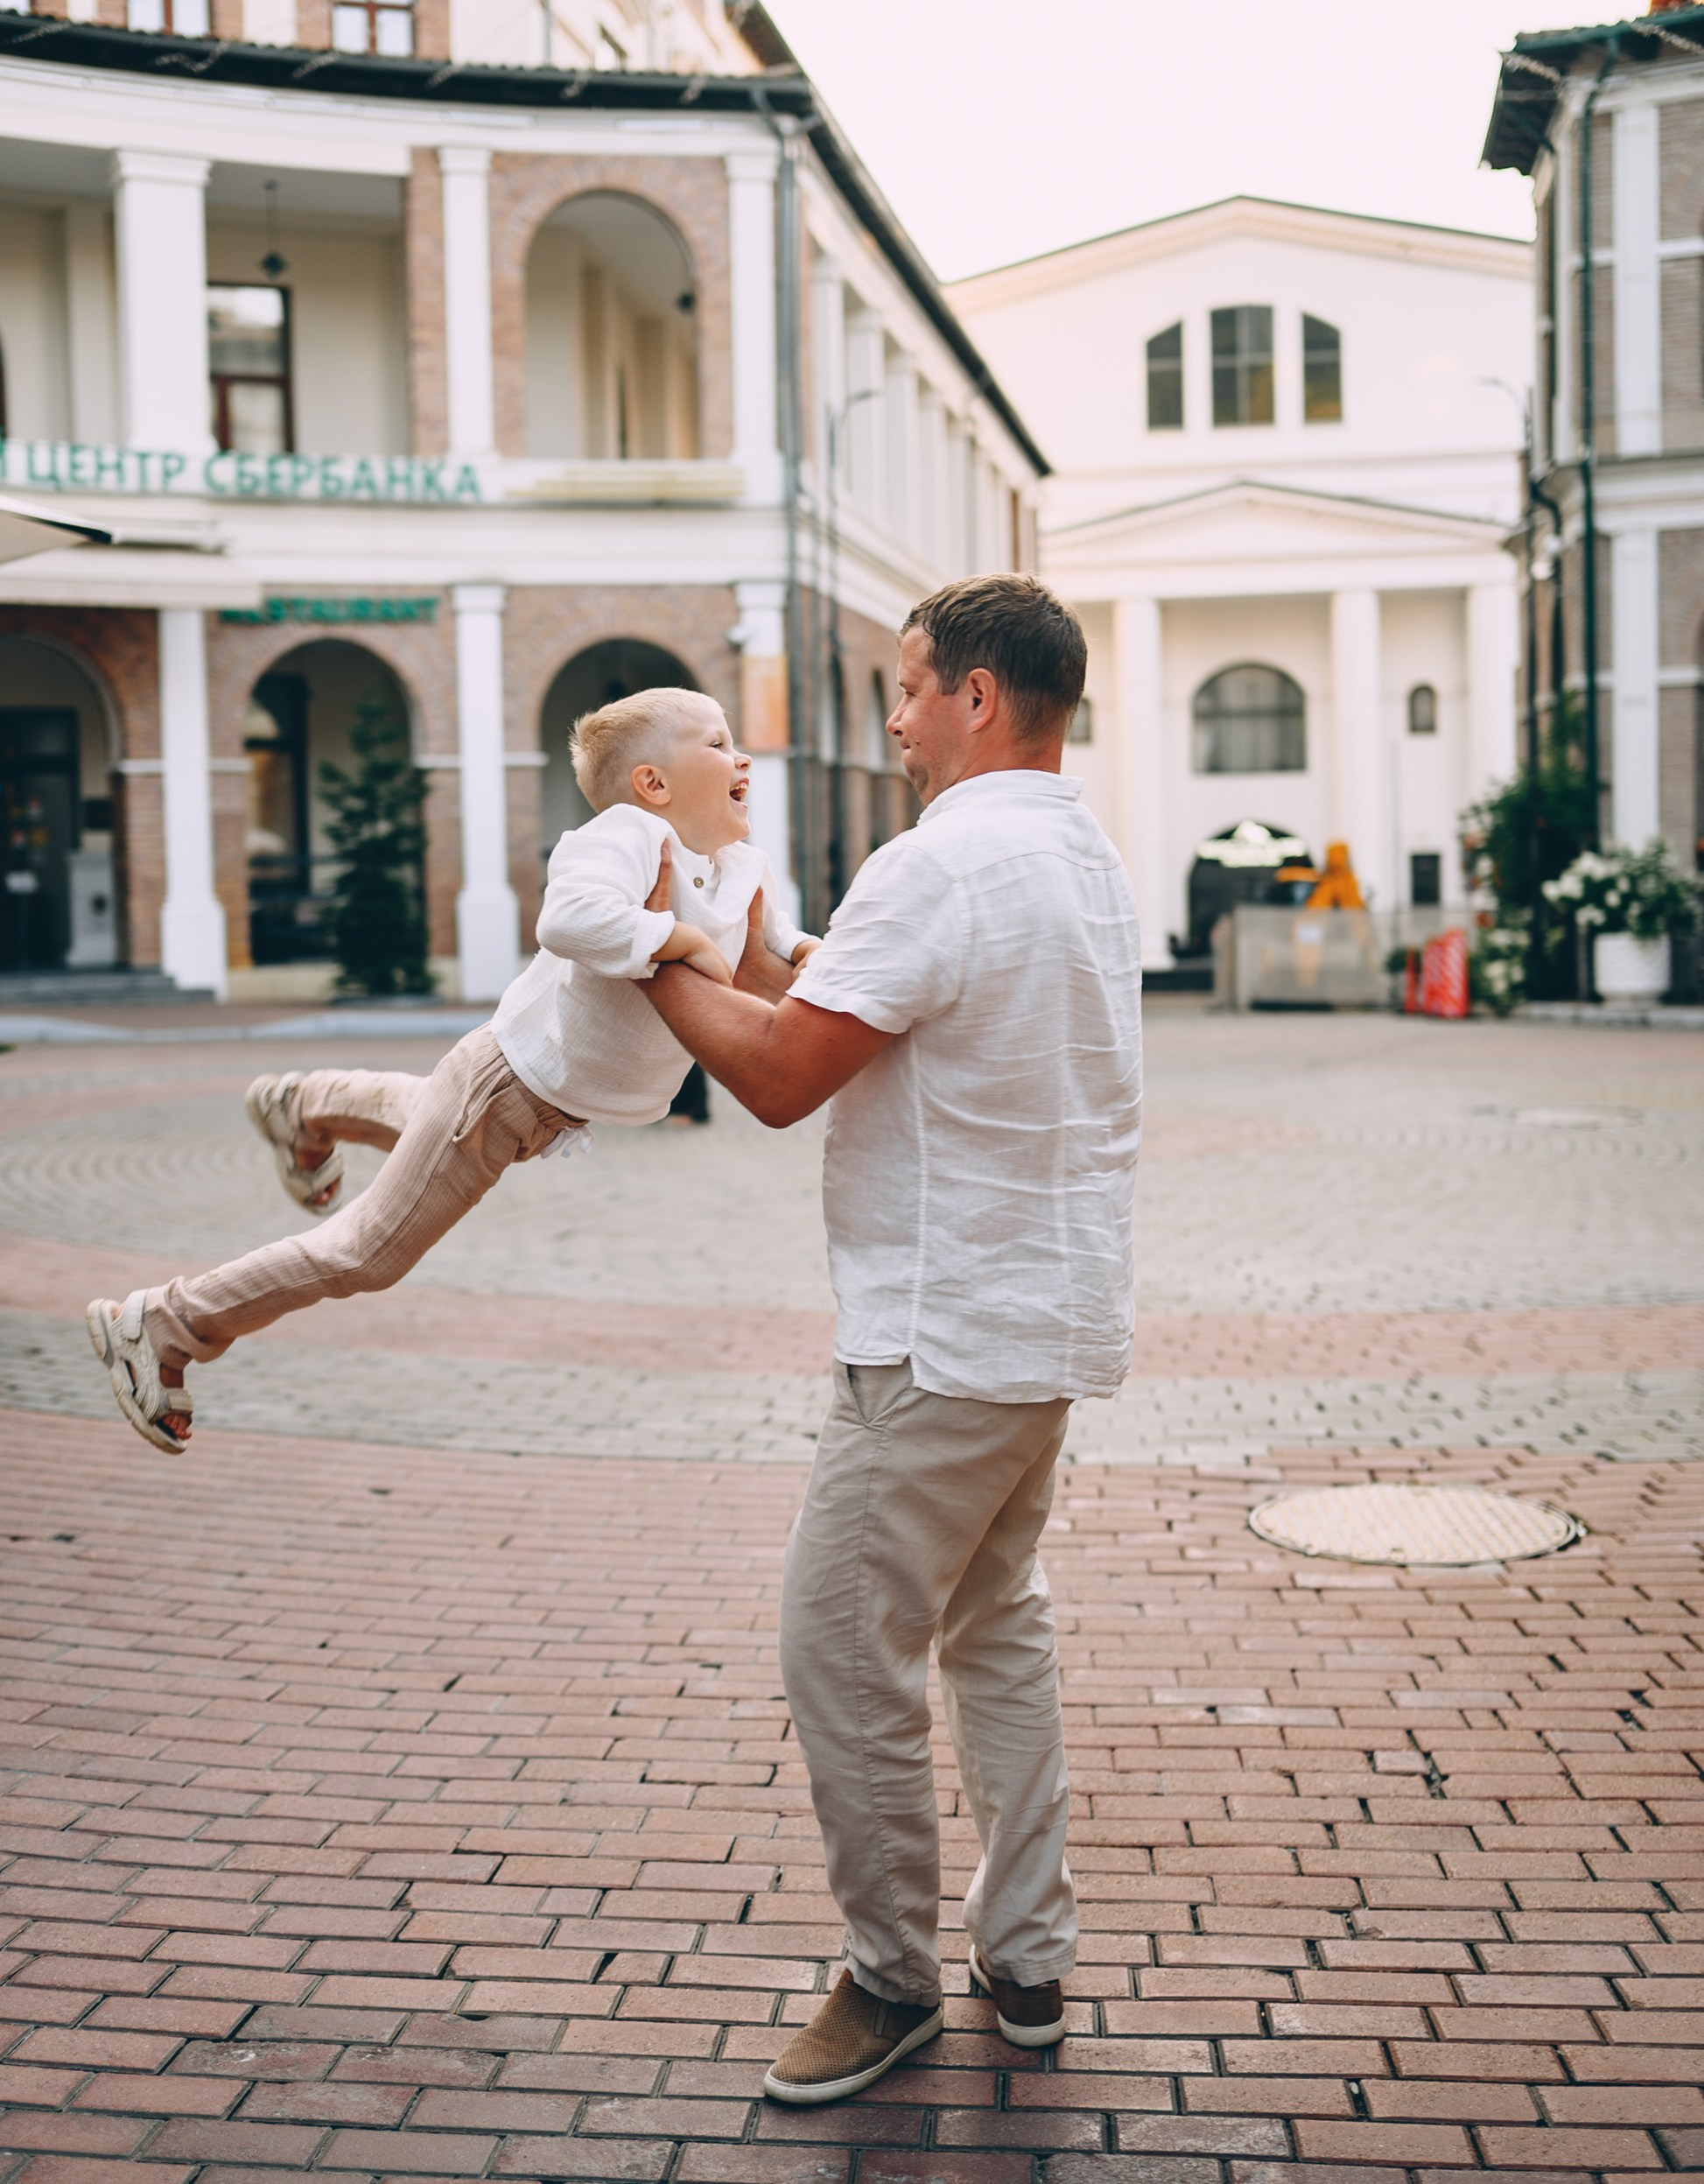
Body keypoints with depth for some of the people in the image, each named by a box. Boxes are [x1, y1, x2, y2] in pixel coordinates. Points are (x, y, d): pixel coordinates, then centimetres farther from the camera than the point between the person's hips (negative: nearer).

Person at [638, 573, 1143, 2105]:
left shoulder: (941, 867, -20)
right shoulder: (1086, 860, 12)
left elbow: (780, 1076, -20)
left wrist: (656, 961, -5)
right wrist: (741, 955, 16)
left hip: (947, 1338, -10)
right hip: (1046, 1318, 10)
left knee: (844, 1652, 1)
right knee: (997, 1622, 20)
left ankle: (895, 1976, 15)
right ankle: (1029, 1959, 28)